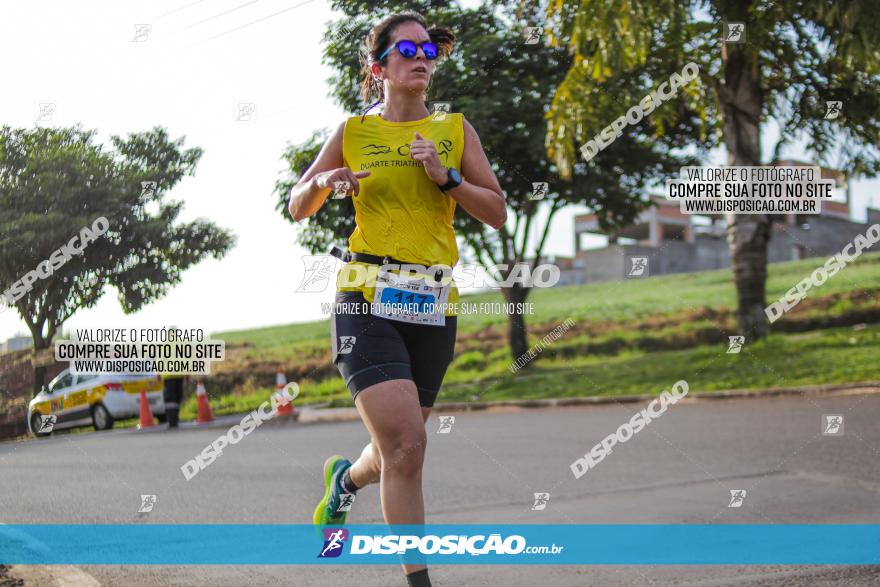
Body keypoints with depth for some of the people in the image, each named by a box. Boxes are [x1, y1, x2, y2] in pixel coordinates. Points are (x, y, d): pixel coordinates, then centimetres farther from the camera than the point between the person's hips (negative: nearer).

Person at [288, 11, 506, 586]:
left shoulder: (455, 129, 10)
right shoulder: (352, 133, 6)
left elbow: (497, 214, 6)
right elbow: (298, 208, 15)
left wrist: (446, 178, -9)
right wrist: (323, 182, -7)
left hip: (433, 307, 3)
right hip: (368, 301, -3)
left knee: (397, 451, 12)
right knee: (407, 446, -18)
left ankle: (346, 476, 48)